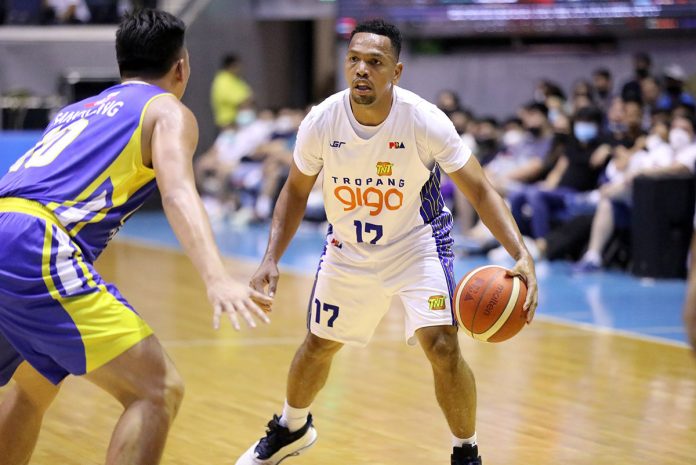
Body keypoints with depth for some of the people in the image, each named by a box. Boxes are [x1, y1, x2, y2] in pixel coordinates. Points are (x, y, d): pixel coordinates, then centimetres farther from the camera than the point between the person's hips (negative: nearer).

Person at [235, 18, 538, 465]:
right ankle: (291, 428, 47)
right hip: (348, 247, 3)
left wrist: (522, 254, -36)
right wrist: (272, 258, -11)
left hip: (417, 243, -3)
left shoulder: (424, 120, -28)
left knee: (442, 345, -20)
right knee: (319, 344, 17)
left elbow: (480, 190, -23)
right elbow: (296, 192, -1)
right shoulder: (322, 121, -20)